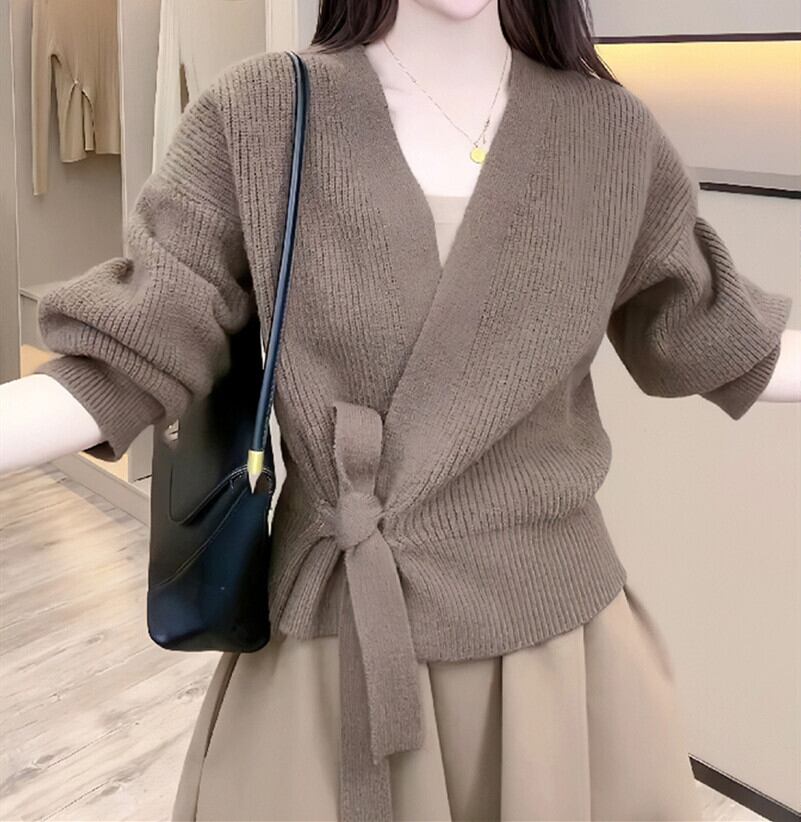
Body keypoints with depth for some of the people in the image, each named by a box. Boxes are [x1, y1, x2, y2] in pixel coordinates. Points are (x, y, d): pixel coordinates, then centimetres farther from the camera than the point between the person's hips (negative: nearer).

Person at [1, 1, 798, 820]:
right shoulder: (255, 116, -8)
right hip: (334, 646, -1)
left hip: (557, 632, 2)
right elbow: (136, 356, -9)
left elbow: (711, 337, 11)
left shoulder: (613, 131, -2)